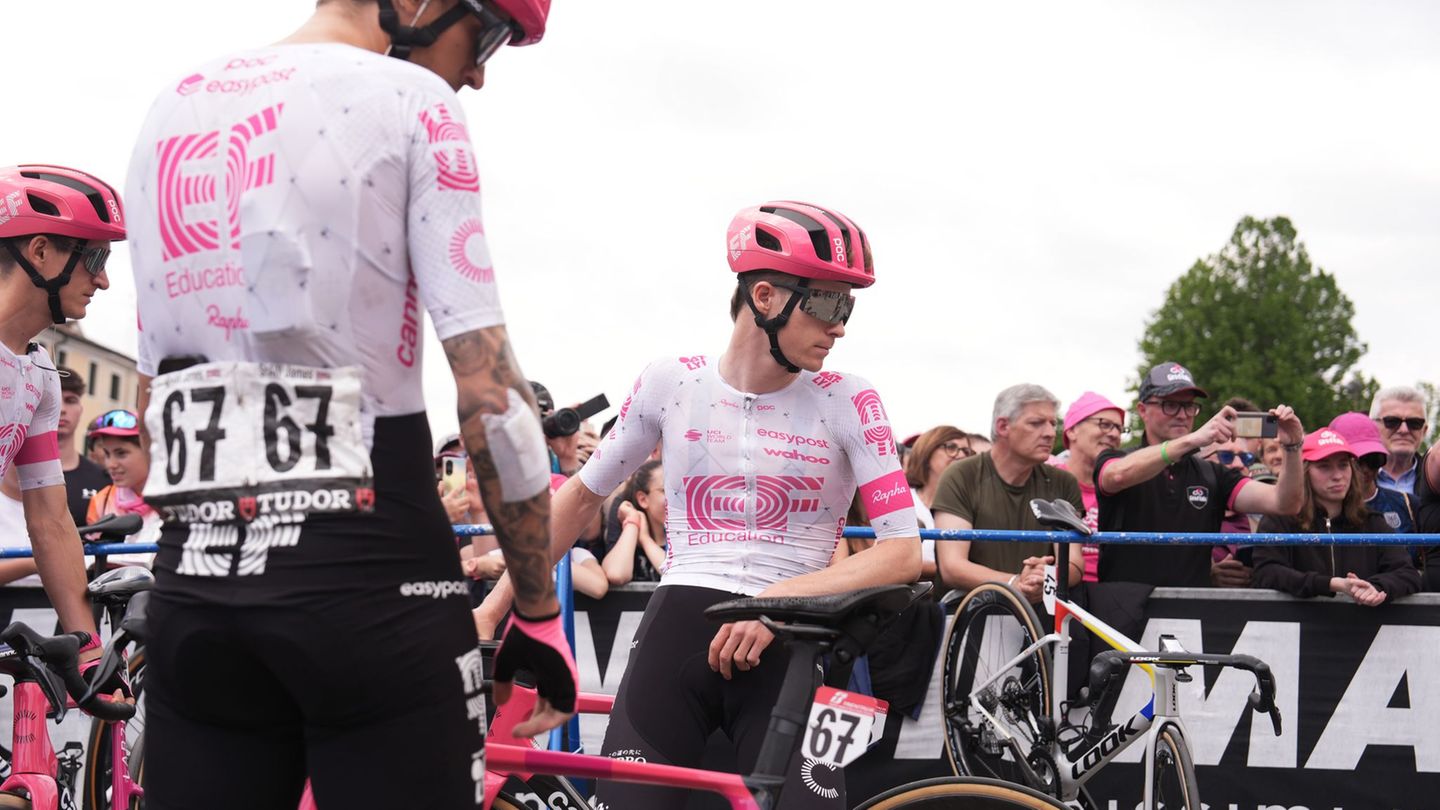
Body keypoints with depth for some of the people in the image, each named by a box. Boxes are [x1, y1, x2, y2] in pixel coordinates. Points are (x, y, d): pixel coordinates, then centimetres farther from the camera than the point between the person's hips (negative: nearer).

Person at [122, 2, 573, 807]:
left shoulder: (172, 107, 16)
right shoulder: (409, 99, -4)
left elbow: (151, 389, 18)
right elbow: (488, 385, -10)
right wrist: (540, 612, -3)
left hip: (195, 572, 6)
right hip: (366, 565, -6)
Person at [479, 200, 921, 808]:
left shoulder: (848, 403, 0)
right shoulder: (672, 382, 4)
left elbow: (903, 552, -7)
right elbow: (582, 495, 16)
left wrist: (780, 599, -20)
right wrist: (493, 607, 14)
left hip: (784, 650, 0)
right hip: (676, 630, 1)